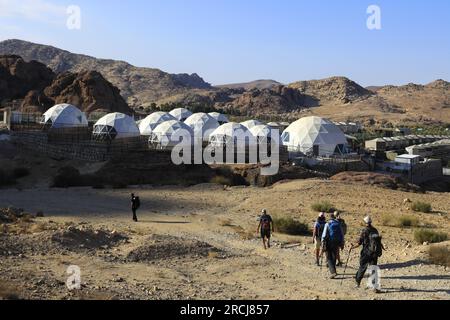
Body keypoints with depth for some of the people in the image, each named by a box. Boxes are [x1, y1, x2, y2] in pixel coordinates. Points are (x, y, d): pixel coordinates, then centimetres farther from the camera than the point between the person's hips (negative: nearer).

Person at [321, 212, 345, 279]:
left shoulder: (327, 224, -8)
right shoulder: (338, 224, 4)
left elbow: (324, 235, -11)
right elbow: (342, 234, 8)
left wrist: (323, 244, -7)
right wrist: (342, 243, 15)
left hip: (329, 243, -4)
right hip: (336, 243, 4)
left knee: (329, 258, 0)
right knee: (334, 257, 19)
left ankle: (333, 272, -15)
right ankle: (332, 270, 28)